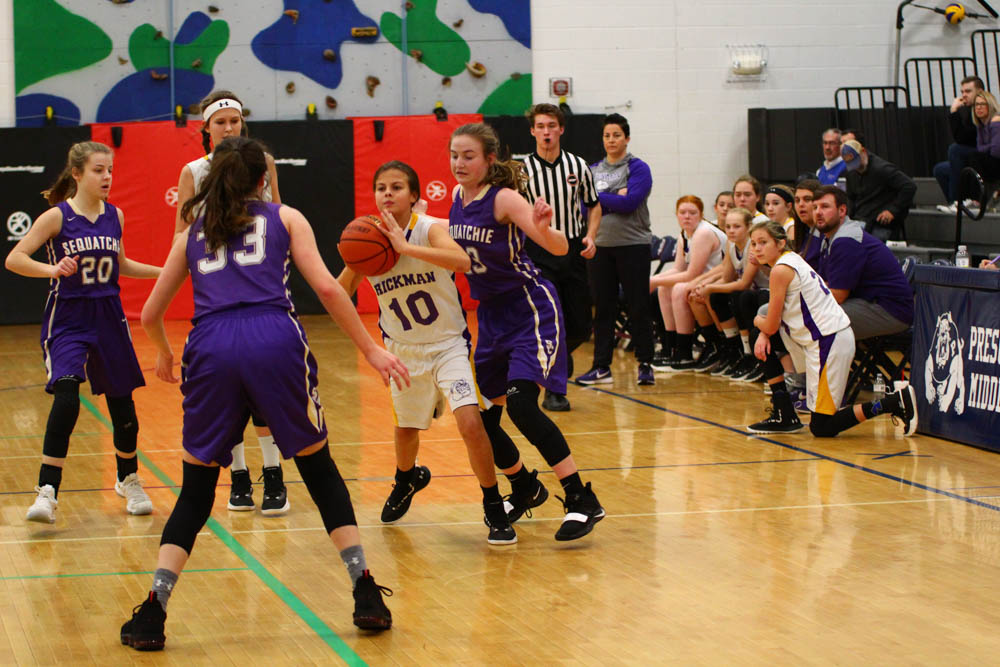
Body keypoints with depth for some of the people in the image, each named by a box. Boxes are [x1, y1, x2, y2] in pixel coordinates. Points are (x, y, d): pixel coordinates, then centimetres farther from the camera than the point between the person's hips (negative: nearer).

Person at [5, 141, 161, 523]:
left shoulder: (115, 216, 4)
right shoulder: (57, 216, -10)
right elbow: (14, 259, -14)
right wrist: (53, 269, -30)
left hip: (108, 317, 5)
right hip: (67, 320, -5)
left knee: (122, 404, 11)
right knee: (66, 400, -22)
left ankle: (128, 480, 34)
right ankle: (47, 492, -17)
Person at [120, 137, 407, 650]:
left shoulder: (193, 233, 26)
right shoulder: (284, 218, 20)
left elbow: (150, 315, 29)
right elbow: (326, 288, 6)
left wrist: (164, 355, 49)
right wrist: (370, 350, 10)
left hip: (211, 348, 1)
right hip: (275, 339, -1)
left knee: (195, 492, 13)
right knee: (320, 471, 15)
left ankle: (153, 612, 1)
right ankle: (366, 595, 9)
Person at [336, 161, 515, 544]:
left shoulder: (429, 229, -20)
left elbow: (462, 260, -40)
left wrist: (405, 246, -44)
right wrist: (352, 265, -23)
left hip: (448, 343, -4)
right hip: (403, 349, 5)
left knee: (469, 422, -22)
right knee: (406, 427, 21)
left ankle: (494, 508, -5)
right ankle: (407, 479, 56)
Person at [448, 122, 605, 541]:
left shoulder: (503, 198, -18)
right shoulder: (457, 200, 3)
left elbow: (560, 248, -28)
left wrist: (543, 228, -48)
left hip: (530, 309, -8)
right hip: (491, 314, 8)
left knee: (520, 403, -24)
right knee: (480, 416, 7)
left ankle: (583, 500, -16)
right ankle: (527, 488, 33)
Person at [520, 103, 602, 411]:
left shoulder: (578, 166, 5)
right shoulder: (522, 169, -4)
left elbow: (593, 205, 15)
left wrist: (590, 235, 0)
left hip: (573, 251, 3)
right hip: (539, 253, -3)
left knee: (580, 327, 4)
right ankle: (553, 391, 6)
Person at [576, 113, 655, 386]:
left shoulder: (637, 168, -2)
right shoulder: (593, 170, 11)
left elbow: (630, 203, -16)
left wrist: (598, 197, -7)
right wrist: (614, 199, -13)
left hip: (632, 245, -4)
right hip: (600, 247, 4)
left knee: (638, 307, -1)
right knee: (603, 308, 7)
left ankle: (645, 365, 8)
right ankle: (601, 367, 12)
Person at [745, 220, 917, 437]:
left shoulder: (781, 270, -15)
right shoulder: (791, 260, 15)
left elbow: (771, 326, -9)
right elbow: (778, 314, 23)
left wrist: (758, 322, 13)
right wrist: (763, 334, 4)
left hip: (828, 342, -10)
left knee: (822, 428, -5)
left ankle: (896, 401, -10)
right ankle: (784, 417, 19)